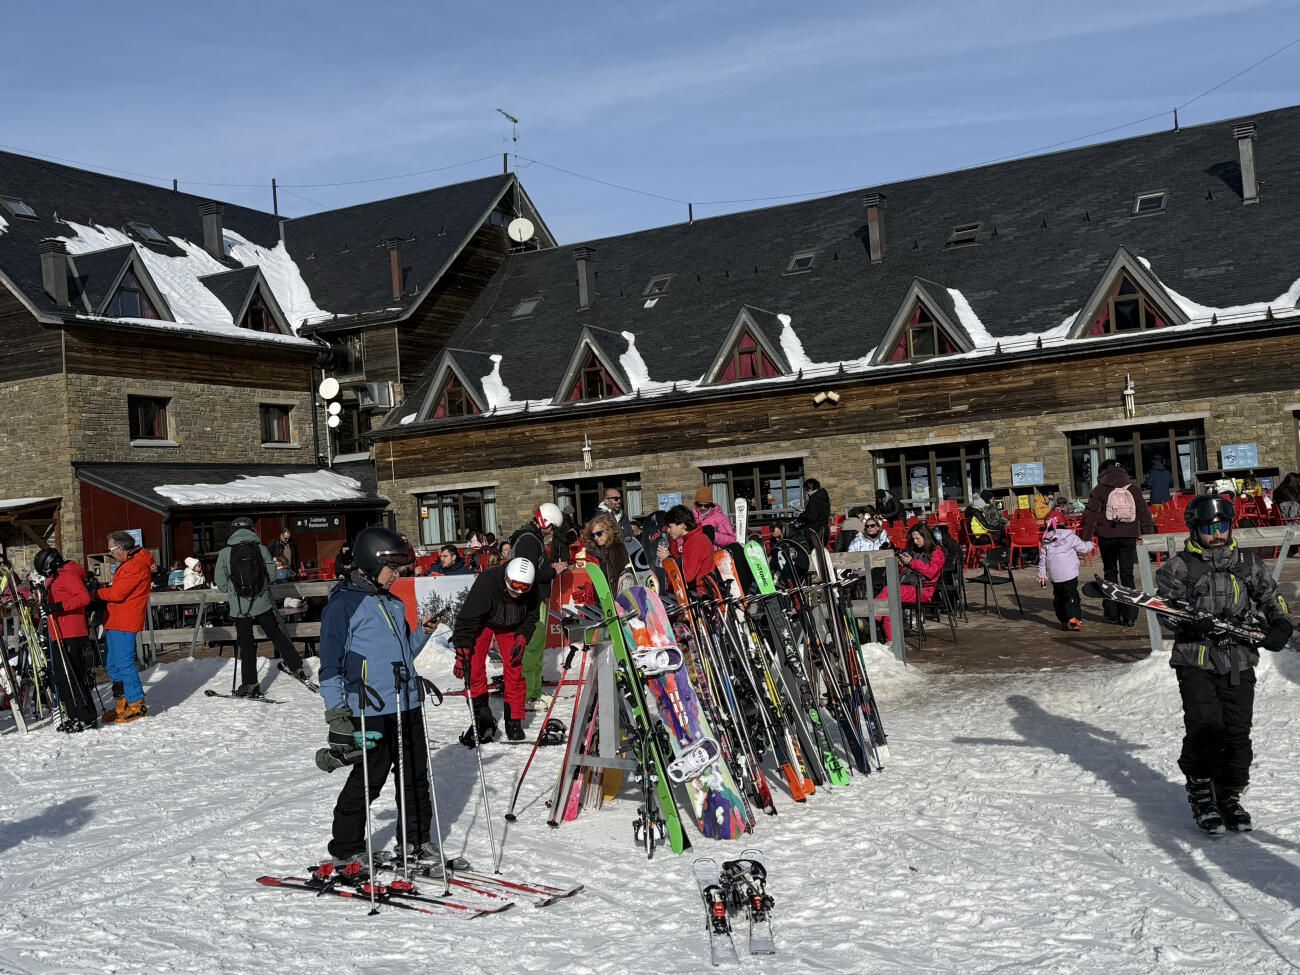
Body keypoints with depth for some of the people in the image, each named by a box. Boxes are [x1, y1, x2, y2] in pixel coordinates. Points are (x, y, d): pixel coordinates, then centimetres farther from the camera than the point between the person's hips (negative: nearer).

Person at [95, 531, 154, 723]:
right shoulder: (127, 563, 20)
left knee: (124, 663, -10)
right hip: (114, 621, 11)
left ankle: (137, 705, -4)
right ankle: (122, 704, 20)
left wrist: (96, 592, -5)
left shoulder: (136, 566, -15)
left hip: (124, 623, -11)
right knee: (111, 664, 13)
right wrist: (105, 587, 2)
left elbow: (117, 593, -19)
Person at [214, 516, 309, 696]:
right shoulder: (261, 549, -4)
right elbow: (272, 572, -1)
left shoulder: (225, 553, -5)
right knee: (276, 634, 16)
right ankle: (296, 667, 19)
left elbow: (220, 581, -2)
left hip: (239, 606, -1)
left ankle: (250, 683, 6)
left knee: (246, 643, 5)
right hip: (262, 602, 1)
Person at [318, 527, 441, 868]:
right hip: (370, 711, -7)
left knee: (417, 776, 13)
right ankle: (345, 852, 13)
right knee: (367, 782, -2)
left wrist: (422, 632, 6)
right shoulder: (343, 605, -7)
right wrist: (336, 711, -15)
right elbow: (331, 662, -9)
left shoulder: (393, 604, 16)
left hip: (407, 705, 7)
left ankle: (415, 840, 29)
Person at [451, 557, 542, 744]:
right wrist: (462, 651, -34)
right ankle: (482, 719, -2)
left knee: (514, 670, -5)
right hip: (482, 622, -2)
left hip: (511, 627, 2)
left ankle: (514, 721, 5)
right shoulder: (486, 582, -38)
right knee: (474, 668, -12)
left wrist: (521, 639, -19)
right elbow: (467, 619, -31)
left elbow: (530, 618, -4)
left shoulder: (533, 590, -25)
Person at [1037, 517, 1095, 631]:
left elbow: (1043, 559, 6)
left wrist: (1041, 575, 12)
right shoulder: (1070, 537, -5)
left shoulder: (1045, 541, 5)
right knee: (1071, 595, -3)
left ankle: (1064, 621, 14)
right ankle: (1073, 618, -19)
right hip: (1069, 574, -3)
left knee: (1058, 597, 13)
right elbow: (1083, 548, 3)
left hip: (1054, 576, 3)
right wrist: (1090, 544, 25)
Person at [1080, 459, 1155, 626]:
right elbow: (1145, 514, 8)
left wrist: (1086, 539, -2)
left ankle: (1113, 614, 10)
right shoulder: (1134, 490, 5)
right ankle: (1129, 616, 1)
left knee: (1110, 573, 11)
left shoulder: (1100, 490, -4)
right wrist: (1147, 537, 14)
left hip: (1107, 537, -2)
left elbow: (1090, 516, -6)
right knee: (1127, 575, 5)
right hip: (1129, 537, 2)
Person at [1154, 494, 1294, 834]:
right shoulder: (1178, 568, 1)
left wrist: (1281, 625, 1)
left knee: (1237, 732, 1)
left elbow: (1271, 596, 21)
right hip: (1196, 662, -3)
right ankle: (1201, 797, 1)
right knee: (1205, 728, -13)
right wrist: (1196, 621, -26)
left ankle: (1230, 796, 18)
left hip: (1238, 663, 3)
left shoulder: (1248, 563, 12)